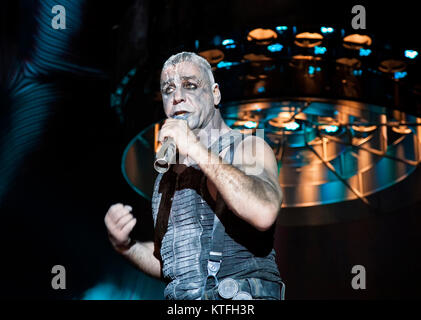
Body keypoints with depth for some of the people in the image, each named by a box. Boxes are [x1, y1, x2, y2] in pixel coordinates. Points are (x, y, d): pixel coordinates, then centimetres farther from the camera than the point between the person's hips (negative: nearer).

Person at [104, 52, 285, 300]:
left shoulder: (247, 148, 0)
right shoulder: (167, 174, 16)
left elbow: (264, 213, -21)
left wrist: (198, 150, -17)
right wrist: (126, 246, 4)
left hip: (243, 297, -5)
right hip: (180, 296, 5)